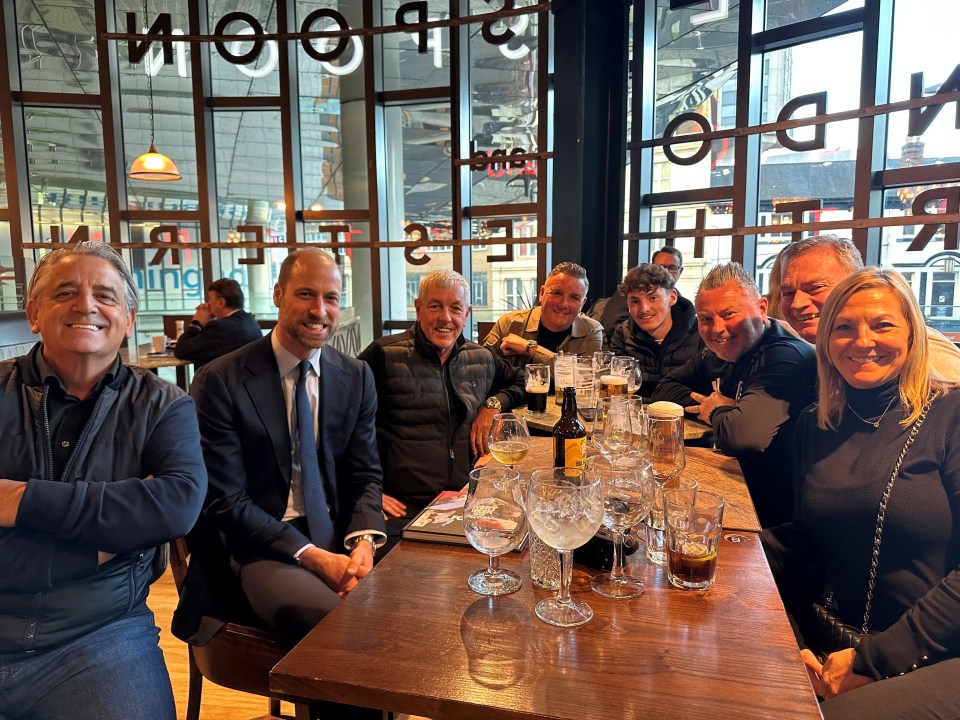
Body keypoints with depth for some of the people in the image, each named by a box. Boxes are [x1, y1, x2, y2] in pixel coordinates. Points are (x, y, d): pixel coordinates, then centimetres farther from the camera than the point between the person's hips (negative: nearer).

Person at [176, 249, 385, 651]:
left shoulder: (357, 377, 7)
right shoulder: (220, 382, -7)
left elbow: (366, 476, 8)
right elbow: (226, 501, -9)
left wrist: (364, 542, -13)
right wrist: (312, 556, -18)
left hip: (341, 541, 5)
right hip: (263, 550, -4)